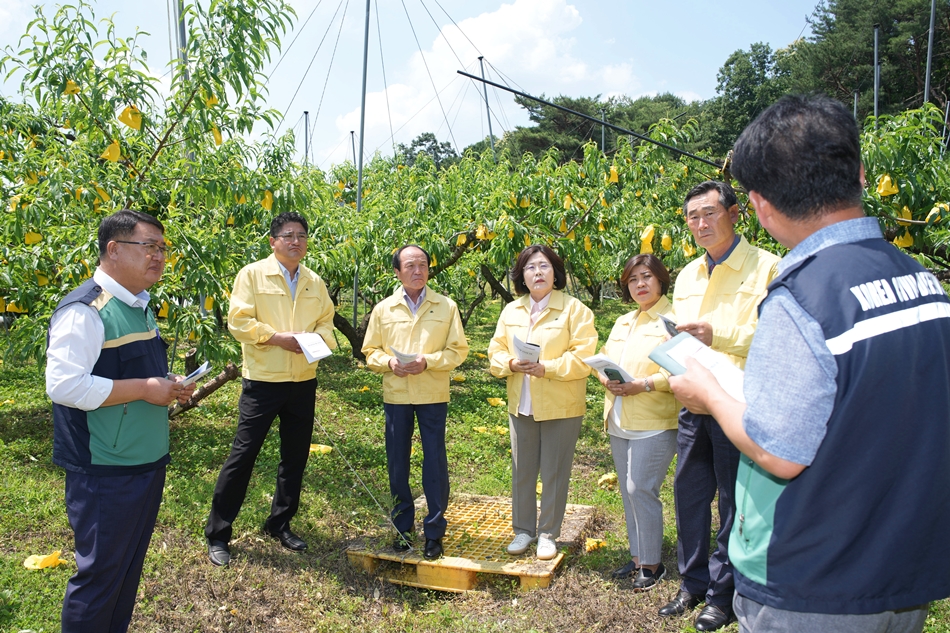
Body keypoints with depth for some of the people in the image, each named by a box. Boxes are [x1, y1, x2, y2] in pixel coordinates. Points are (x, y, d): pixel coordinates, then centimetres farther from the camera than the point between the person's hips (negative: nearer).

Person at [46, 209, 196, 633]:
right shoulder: (85, 309, -17)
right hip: (105, 473, -9)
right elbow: (63, 385, -25)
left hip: (149, 464, 9)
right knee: (100, 574, 4)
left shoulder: (140, 306, 12)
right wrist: (144, 389, -23)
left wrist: (168, 387, 5)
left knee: (130, 569, 19)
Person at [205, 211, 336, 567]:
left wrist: (318, 338, -8)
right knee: (243, 455, -1)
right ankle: (218, 534, 12)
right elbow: (239, 321, -11)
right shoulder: (252, 275, -4)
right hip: (262, 380, -5)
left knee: (296, 457, 13)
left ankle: (280, 524, 30)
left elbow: (326, 321, 14)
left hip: (303, 381, 5)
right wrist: (278, 337, -18)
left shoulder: (315, 283, 11)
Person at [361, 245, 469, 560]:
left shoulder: (446, 307, 1)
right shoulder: (383, 309, 5)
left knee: (435, 463, 0)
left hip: (432, 395, -2)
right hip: (395, 395, 2)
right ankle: (402, 525, 27)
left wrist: (427, 361, -16)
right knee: (397, 462, 10)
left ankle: (434, 531, 14)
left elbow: (458, 350, -1)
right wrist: (389, 362, -12)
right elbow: (370, 352, 8)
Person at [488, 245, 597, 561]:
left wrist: (546, 368, -23)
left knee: (554, 473, 5)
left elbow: (583, 357, -13)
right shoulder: (511, 311, 10)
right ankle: (523, 529, 27)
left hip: (561, 406, -4)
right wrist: (512, 364, -12)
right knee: (521, 471, 12)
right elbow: (496, 351, 9)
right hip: (521, 405, 5)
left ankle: (548, 534, 21)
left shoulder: (574, 309, -6)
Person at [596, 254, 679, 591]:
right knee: (629, 491, 13)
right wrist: (606, 378, -2)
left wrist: (643, 384, -22)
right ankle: (637, 557, 25)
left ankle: (652, 564, 9)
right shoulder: (622, 322, 18)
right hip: (619, 422, 8)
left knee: (640, 490, -8)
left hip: (654, 423, -8)